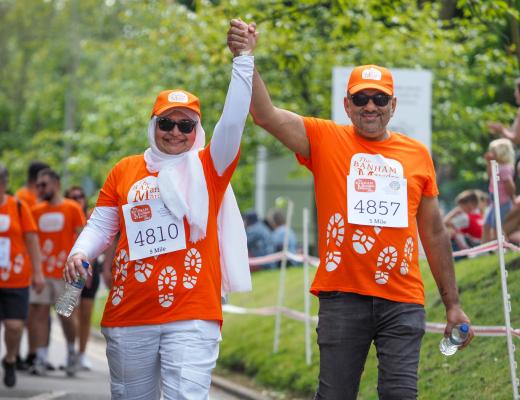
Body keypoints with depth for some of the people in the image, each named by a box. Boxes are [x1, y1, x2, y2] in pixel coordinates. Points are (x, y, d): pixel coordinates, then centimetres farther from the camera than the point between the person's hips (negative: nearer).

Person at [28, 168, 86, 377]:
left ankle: (71, 352, 23)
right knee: (40, 313, -2)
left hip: (65, 272, -3)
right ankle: (40, 359, -2)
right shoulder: (36, 211, 10)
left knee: (66, 315, 3)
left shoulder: (72, 209, 0)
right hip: (41, 272, 3)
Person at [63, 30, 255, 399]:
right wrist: (80, 253, -8)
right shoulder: (124, 171, 12)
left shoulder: (208, 168, 5)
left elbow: (232, 123, -9)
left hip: (192, 316, -3)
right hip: (129, 315, 3)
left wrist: (243, 59, -14)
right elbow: (101, 226, 13)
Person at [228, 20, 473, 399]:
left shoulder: (417, 154, 10)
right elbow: (265, 114, -9)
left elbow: (434, 233, 16)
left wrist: (453, 304, 15)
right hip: (342, 297, -2)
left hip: (403, 301, 2)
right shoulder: (325, 140, 4)